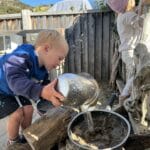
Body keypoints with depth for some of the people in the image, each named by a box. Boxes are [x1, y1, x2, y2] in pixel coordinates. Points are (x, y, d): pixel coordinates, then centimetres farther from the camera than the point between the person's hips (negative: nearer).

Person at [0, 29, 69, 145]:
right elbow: (16, 81, -56)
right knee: (17, 114, -14)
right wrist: (41, 91, -69)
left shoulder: (43, 69, -11)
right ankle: (13, 142, 13)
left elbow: (43, 87, -1)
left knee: (28, 109, 3)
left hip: (13, 91, 8)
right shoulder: (21, 58, -41)